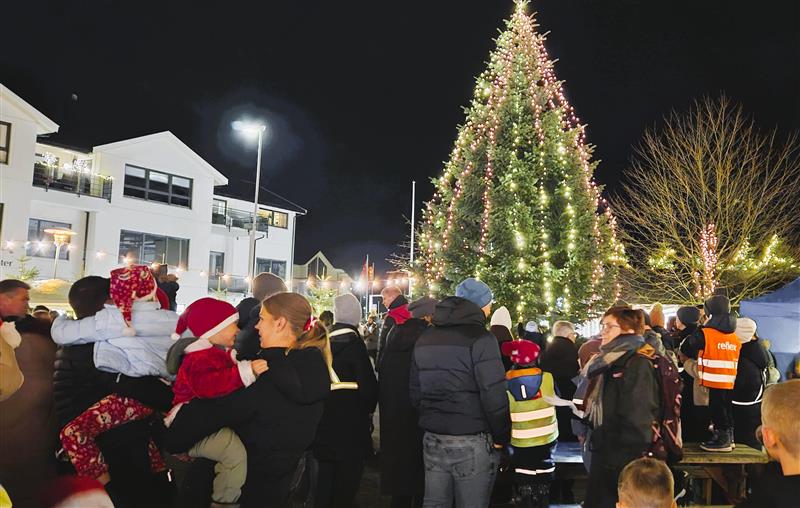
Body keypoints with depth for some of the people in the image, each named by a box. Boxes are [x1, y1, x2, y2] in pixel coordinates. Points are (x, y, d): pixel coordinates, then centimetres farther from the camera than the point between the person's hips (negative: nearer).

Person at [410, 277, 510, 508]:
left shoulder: (424, 339, 9)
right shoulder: (480, 339, -13)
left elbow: (415, 393, 12)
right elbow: (494, 396, -18)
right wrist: (501, 437, -6)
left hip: (432, 440, 6)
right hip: (471, 444, -6)